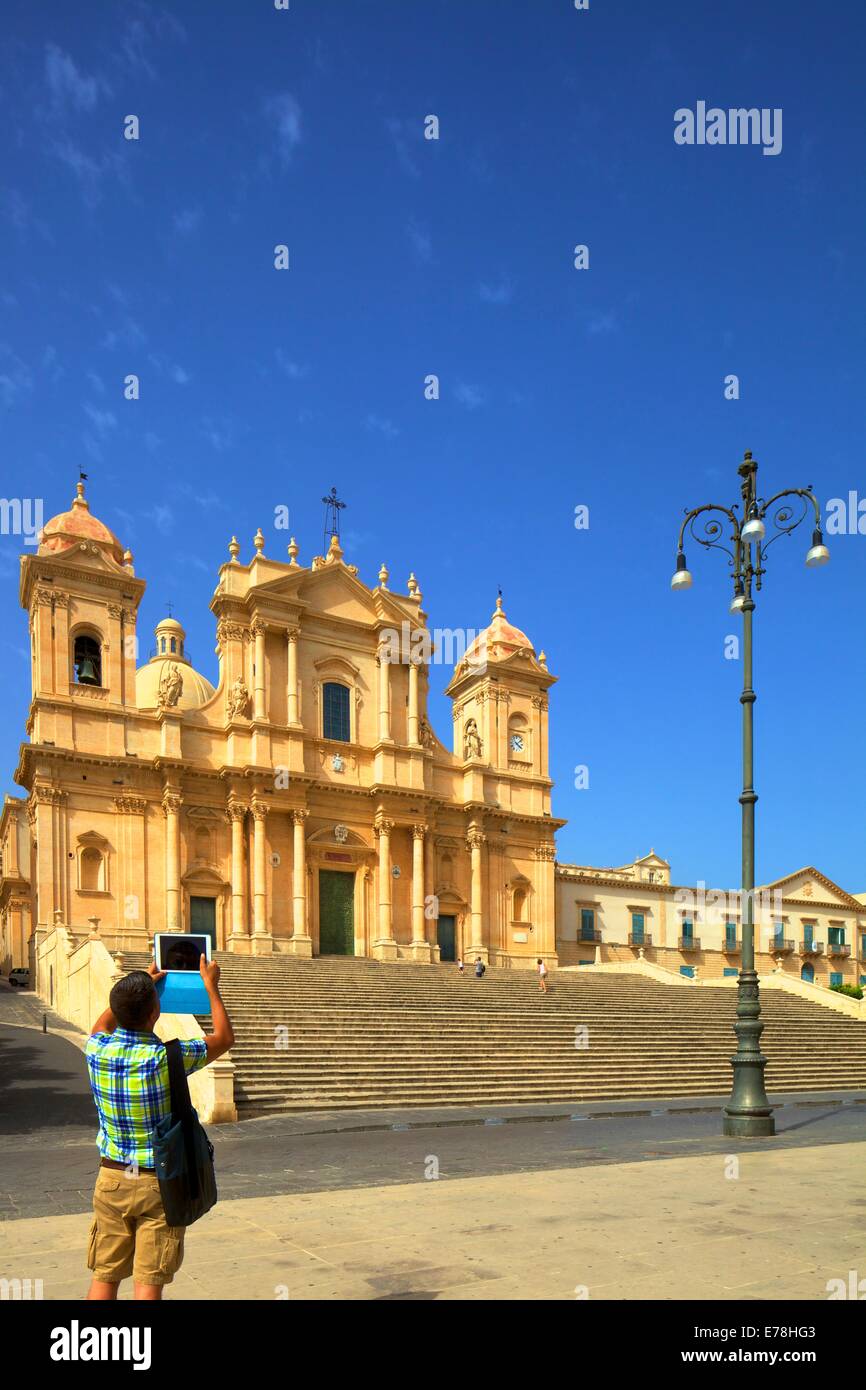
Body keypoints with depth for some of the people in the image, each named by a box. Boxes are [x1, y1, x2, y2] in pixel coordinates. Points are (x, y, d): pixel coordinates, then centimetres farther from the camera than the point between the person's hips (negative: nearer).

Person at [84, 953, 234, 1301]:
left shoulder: (98, 1051, -9)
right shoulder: (167, 1058, -20)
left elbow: (103, 1024, 18)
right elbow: (224, 1037, -3)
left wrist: (140, 985, 25)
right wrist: (210, 985, 7)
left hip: (112, 1178, 4)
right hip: (158, 1183, -4)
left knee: (104, 1278, 13)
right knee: (148, 1283, 3)